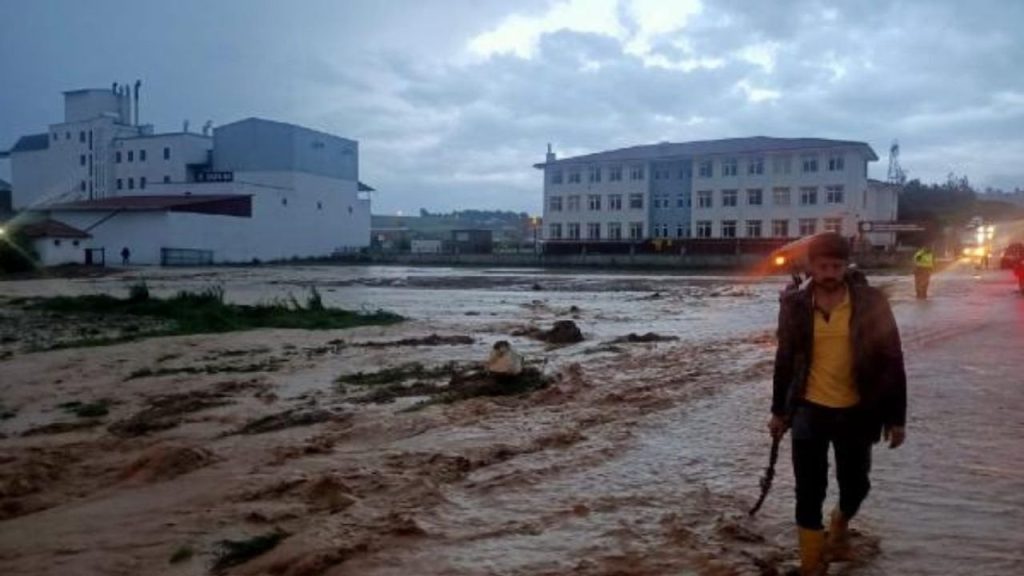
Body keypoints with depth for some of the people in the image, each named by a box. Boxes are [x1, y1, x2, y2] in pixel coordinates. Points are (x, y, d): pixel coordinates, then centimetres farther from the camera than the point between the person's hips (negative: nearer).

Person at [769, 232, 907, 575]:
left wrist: (896, 417, -4)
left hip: (856, 412, 0)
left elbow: (892, 361, -3)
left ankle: (839, 525, 48)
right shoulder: (795, 305, -4)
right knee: (809, 492, 2)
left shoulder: (871, 303, -8)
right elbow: (785, 360, 6)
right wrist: (779, 410, 9)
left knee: (855, 485, 15)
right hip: (809, 410, 0)